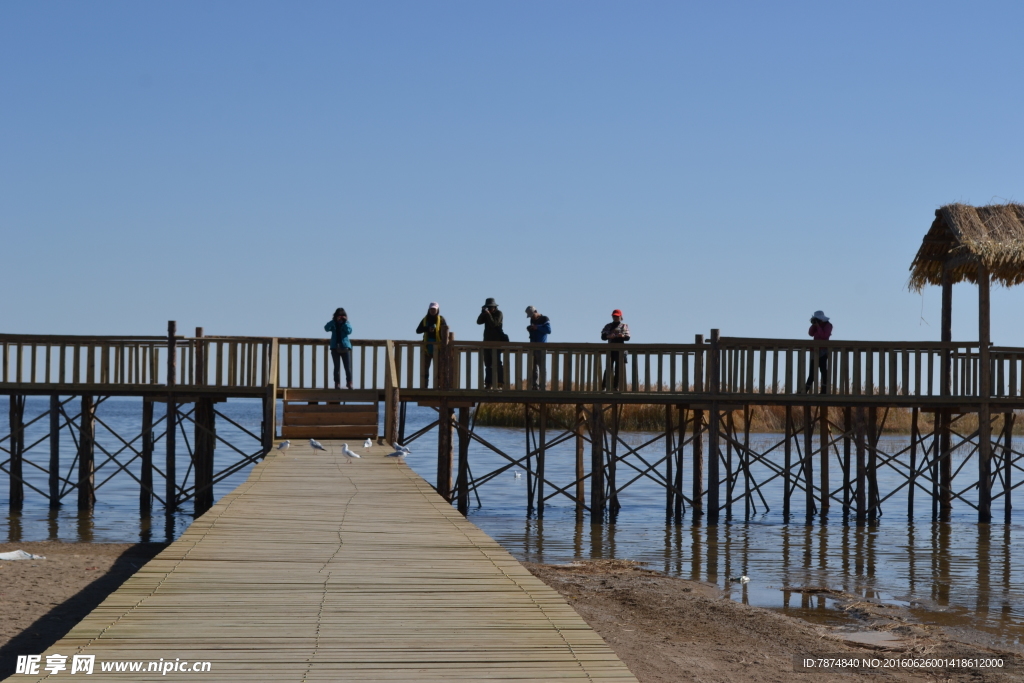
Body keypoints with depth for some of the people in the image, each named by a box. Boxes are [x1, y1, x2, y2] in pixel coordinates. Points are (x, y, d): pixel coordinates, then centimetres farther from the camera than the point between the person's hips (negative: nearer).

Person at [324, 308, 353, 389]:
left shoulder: (347, 324, 8)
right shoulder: (333, 324, 8)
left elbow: (349, 331, -11)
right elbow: (326, 328, -11)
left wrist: (345, 322, -13)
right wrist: (334, 321, -17)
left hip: (345, 347, -1)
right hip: (335, 348, 1)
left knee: (348, 367, -6)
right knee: (337, 367, 0)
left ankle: (349, 383, 2)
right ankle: (337, 383, 1)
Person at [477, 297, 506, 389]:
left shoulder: (499, 314, -4)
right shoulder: (486, 315, 14)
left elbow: (494, 324, -18)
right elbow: (479, 322, 1)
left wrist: (488, 314, -21)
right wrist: (482, 313, -11)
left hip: (496, 341, -7)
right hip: (487, 341, 7)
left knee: (497, 362, -12)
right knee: (487, 363, 5)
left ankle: (500, 382, -15)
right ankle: (488, 383, 6)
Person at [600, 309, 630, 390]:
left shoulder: (624, 326, 13)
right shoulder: (608, 326, 14)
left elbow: (627, 338, 0)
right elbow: (603, 336, 2)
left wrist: (623, 336, -23)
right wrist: (608, 336, -20)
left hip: (621, 350, 0)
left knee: (618, 369, -2)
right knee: (609, 368, -8)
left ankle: (616, 387, 1)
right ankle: (604, 387, -10)